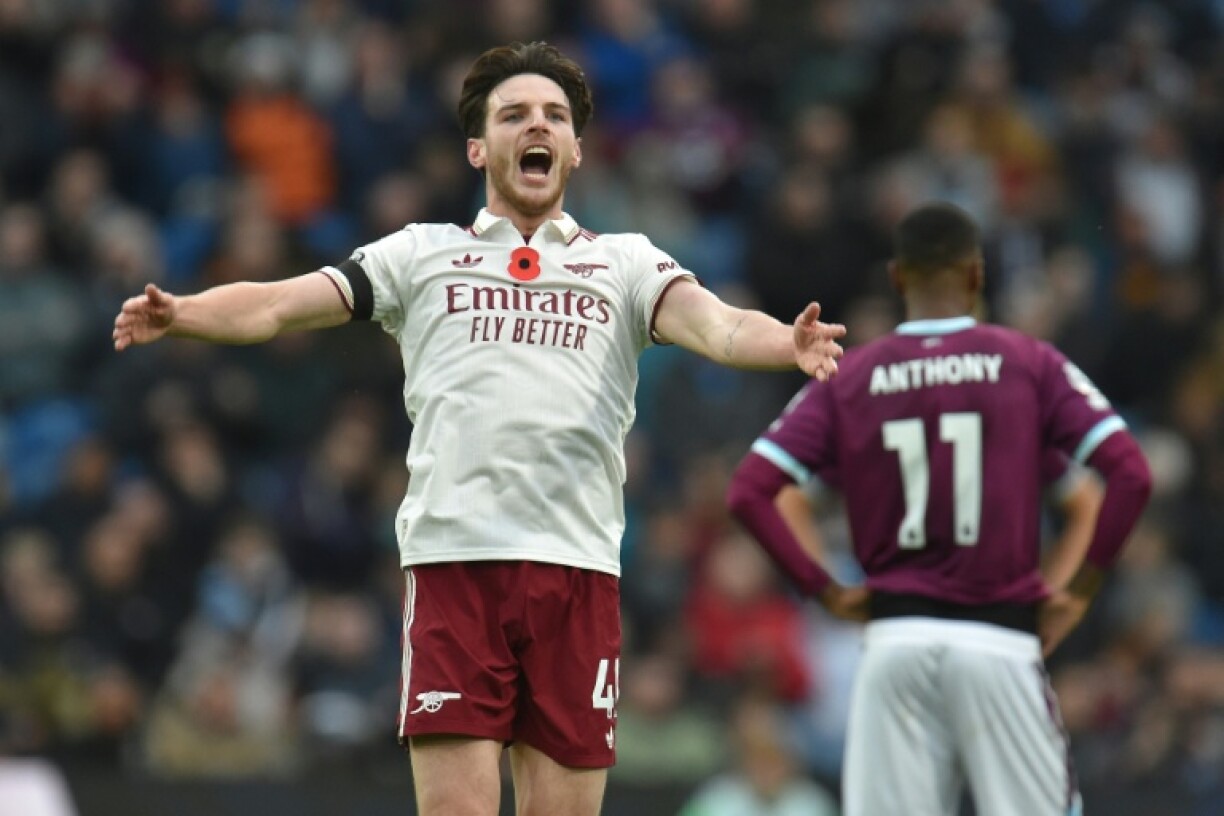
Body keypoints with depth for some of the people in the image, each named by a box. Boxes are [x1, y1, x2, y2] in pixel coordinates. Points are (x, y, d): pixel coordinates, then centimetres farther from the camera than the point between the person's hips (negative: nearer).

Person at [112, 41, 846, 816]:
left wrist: (787, 343, -24)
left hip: (578, 569, 1)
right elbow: (280, 303, 8)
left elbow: (713, 324, -1)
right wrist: (178, 313, -11)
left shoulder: (625, 263, 16)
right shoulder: (422, 254, 15)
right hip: (454, 558, -1)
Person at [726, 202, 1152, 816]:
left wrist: (825, 591, 5)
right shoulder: (1028, 363, 2)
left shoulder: (847, 378, 7)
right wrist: (1080, 592, 2)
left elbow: (747, 492, 0)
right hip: (1001, 642, -2)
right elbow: (1130, 475, -6)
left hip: (894, 643, 2)